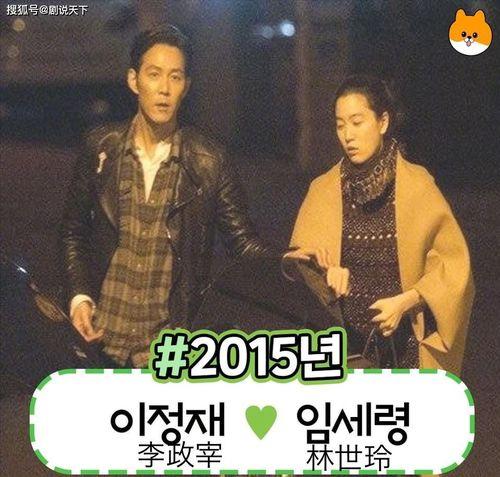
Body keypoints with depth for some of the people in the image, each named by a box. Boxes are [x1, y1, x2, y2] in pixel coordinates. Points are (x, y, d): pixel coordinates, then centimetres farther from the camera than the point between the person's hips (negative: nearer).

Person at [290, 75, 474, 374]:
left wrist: (405, 301, -13)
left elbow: (453, 260, -1)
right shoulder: (323, 190, 4)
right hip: (344, 341, 2)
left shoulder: (417, 185, -3)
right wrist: (324, 274, -15)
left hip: (404, 341, -2)